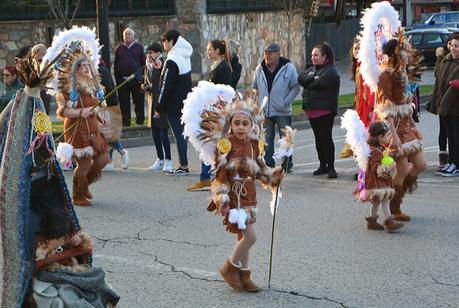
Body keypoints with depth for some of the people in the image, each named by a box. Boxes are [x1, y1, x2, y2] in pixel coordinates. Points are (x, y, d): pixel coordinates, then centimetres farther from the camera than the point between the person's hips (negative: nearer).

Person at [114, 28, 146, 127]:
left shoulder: (139, 47, 6)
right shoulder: (119, 48, 11)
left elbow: (144, 62, 2)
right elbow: (115, 65, 9)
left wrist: (142, 76, -7)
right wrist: (117, 79, 1)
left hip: (137, 80, -2)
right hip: (122, 80, 2)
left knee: (139, 102, 2)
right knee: (124, 103, 4)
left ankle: (140, 122, 10)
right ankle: (126, 123, 11)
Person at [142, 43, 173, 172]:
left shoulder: (162, 64, -11)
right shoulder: (148, 66, 12)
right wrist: (145, 86, 2)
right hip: (152, 100, 8)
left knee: (163, 132, -9)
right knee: (154, 132, 11)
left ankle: (168, 161, -2)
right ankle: (160, 159, 22)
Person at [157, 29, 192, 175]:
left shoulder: (172, 61, -17)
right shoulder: (185, 58, 10)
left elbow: (165, 86, -17)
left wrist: (159, 107, -12)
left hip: (173, 105, -9)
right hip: (185, 103, 9)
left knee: (178, 134, -4)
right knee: (181, 134, 13)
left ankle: (183, 166, -1)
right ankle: (183, 165, 16)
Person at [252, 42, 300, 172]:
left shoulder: (288, 68, -5)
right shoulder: (259, 69, 7)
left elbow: (295, 87, -2)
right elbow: (254, 88, 17)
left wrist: (286, 102, -12)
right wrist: (257, 104, 6)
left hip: (283, 112, -3)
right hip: (265, 111, 3)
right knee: (267, 139, 6)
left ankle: (287, 165, 11)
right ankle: (268, 164, 13)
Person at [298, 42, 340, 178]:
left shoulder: (331, 71, -8)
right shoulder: (312, 68, 18)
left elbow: (320, 83, -22)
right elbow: (300, 78, 3)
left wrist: (307, 84, -5)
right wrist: (313, 78, -14)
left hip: (325, 110, -8)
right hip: (312, 109, 8)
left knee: (326, 138, -7)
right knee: (318, 139, 12)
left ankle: (331, 167, 0)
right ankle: (323, 165, 20)